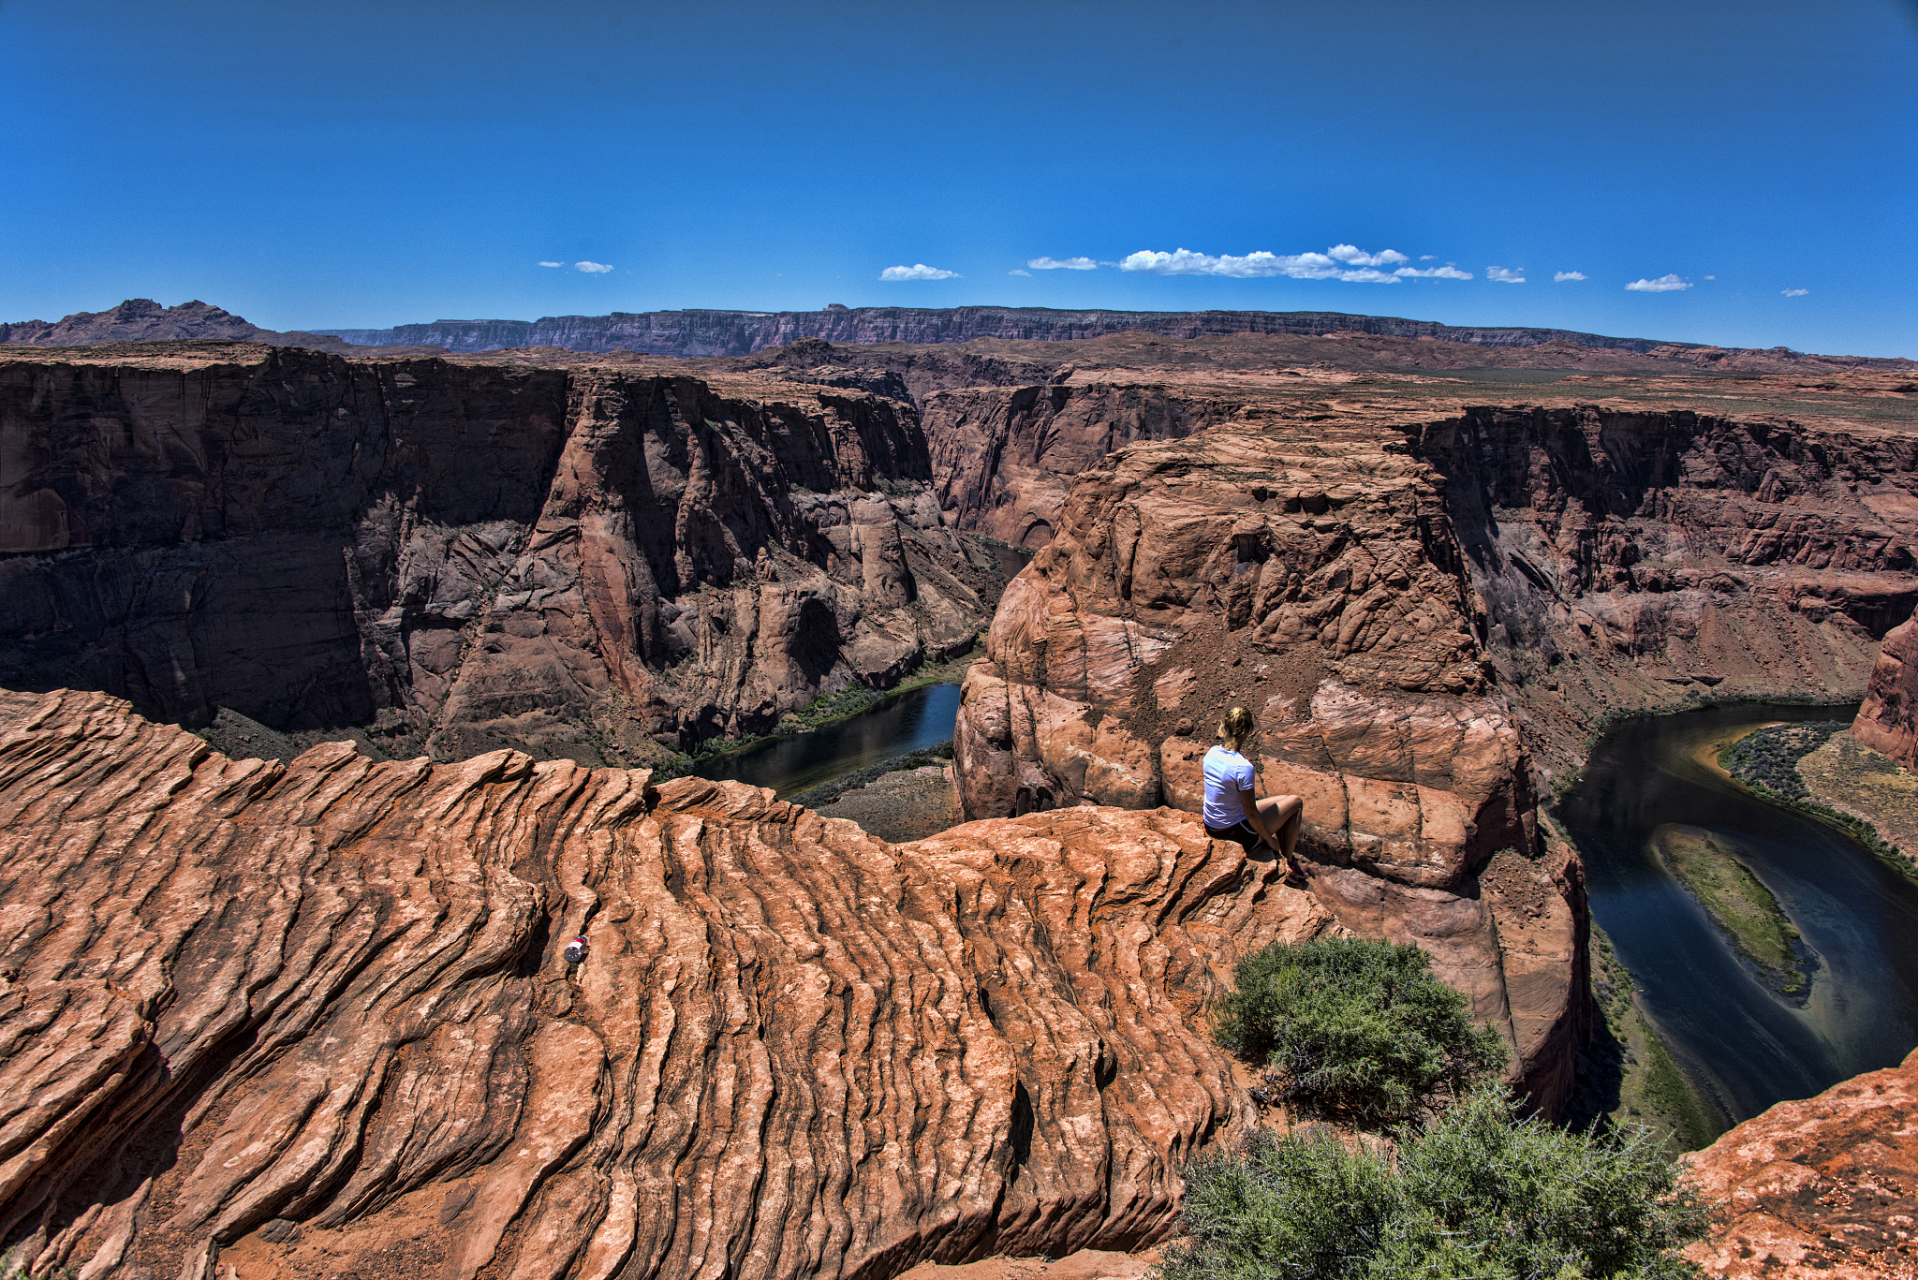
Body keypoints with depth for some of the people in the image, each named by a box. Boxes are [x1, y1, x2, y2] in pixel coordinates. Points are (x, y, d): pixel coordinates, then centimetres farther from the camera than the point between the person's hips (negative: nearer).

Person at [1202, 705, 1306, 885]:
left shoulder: (1212, 753, -6)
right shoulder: (1243, 767, -29)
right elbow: (1251, 813, -21)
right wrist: (1269, 839, -7)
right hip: (1237, 834, -7)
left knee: (1280, 801, 25)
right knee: (1295, 803, 11)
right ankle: (1289, 864, 18)